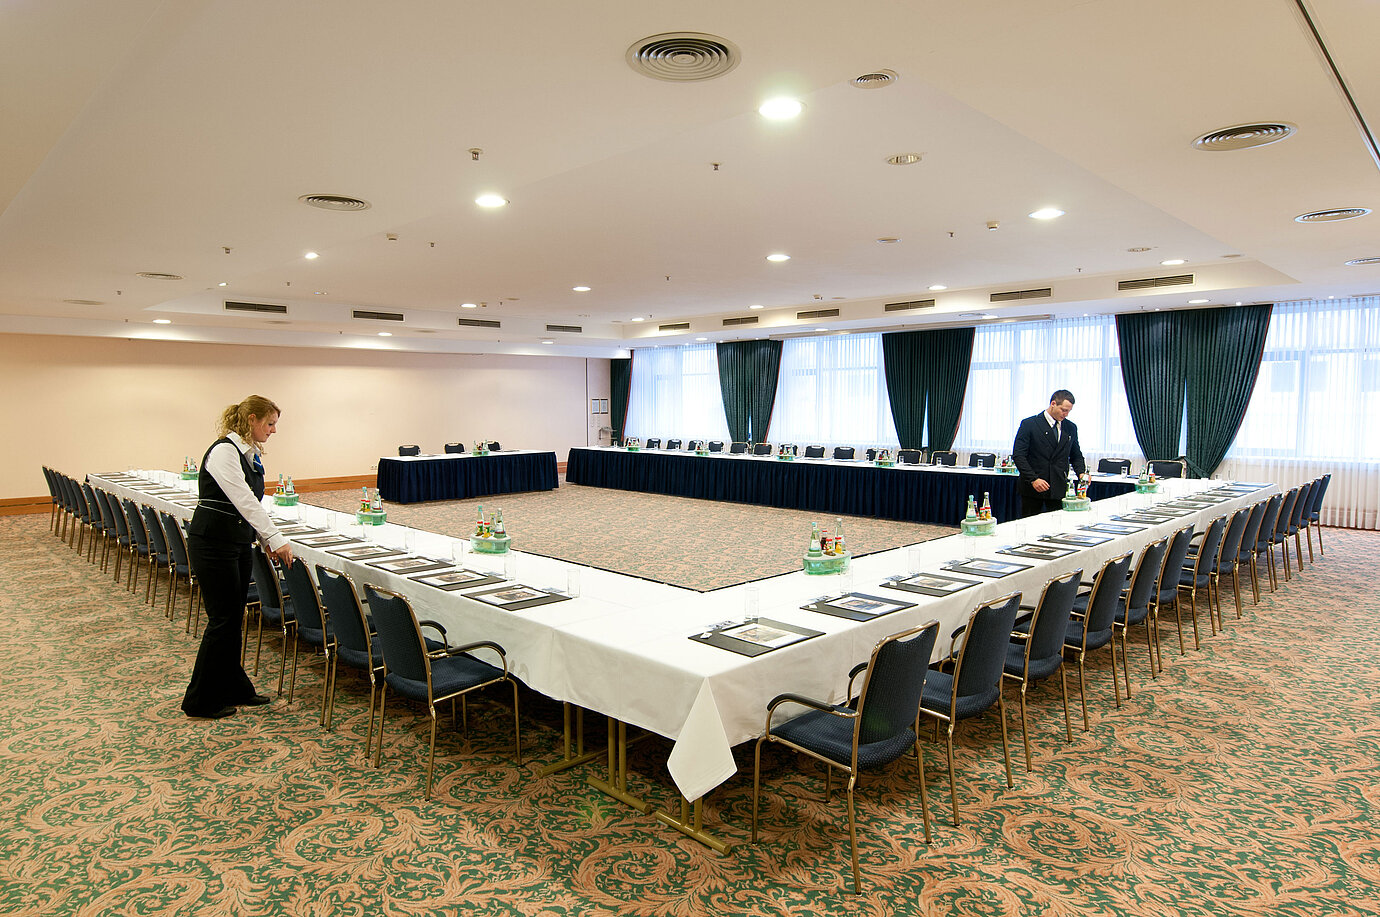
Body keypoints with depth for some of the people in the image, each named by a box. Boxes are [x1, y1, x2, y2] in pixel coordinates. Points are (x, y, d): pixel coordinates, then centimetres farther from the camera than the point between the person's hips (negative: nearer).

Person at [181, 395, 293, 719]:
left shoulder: (249, 453, 10)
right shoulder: (224, 451, -18)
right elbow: (244, 501, -26)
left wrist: (265, 539, 10)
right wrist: (276, 539, -29)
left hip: (239, 544, 9)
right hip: (213, 545, -9)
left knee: (234, 618, 14)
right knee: (223, 619, -1)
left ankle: (233, 689, 26)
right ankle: (200, 701, 13)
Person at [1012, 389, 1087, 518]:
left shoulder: (1071, 428, 11)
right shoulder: (1029, 424, -4)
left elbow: (1076, 456, 20)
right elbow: (1018, 455, -8)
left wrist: (1082, 472, -1)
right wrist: (1033, 479, -18)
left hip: (1059, 489, 3)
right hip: (1032, 488, -3)